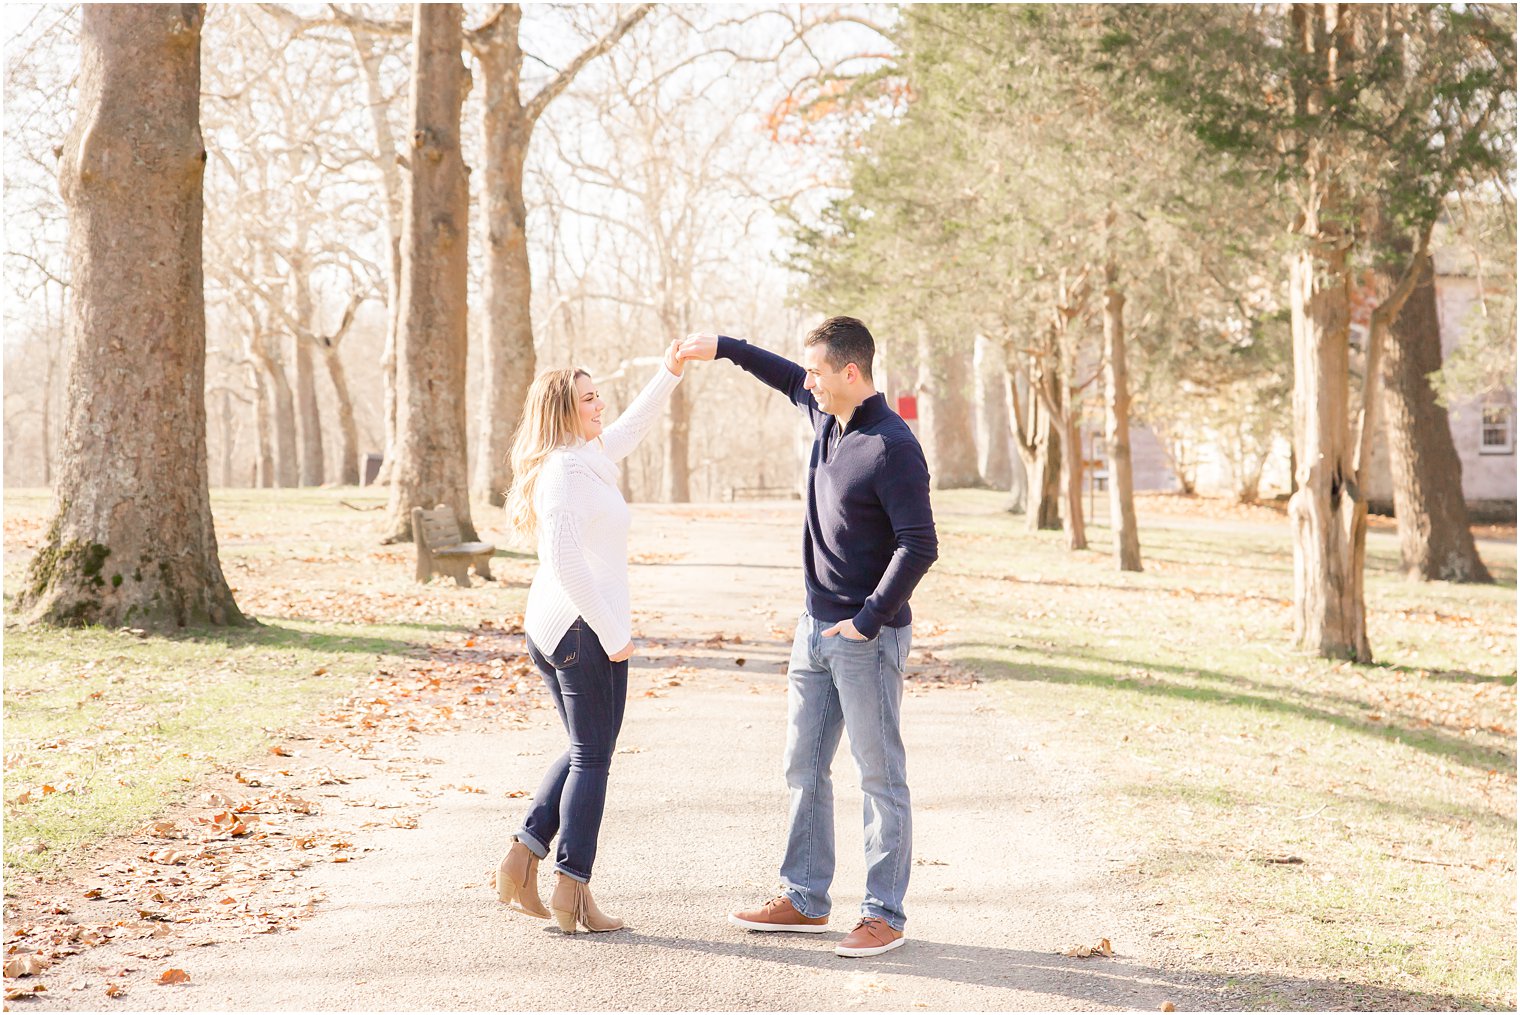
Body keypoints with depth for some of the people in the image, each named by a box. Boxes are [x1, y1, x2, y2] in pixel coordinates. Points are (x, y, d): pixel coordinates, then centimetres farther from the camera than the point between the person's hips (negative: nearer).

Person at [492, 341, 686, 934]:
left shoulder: (587, 457, 12)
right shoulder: (567, 469, -15)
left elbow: (630, 429, 30)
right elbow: (566, 561, -23)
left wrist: (670, 373, 23)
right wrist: (612, 633, -20)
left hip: (549, 630, 10)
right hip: (585, 630, -10)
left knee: (585, 752, 19)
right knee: (592, 759, -1)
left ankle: (524, 854, 15)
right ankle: (572, 892, 3)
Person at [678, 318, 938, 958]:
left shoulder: (892, 447, -18)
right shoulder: (827, 415, 7)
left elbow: (918, 546, -21)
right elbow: (789, 381, 30)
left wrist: (866, 621, -21)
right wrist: (723, 349, 29)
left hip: (867, 638, -9)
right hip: (816, 629, 9)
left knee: (881, 776, 0)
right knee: (804, 768, 13)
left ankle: (884, 914, 7)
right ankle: (804, 900, 23)